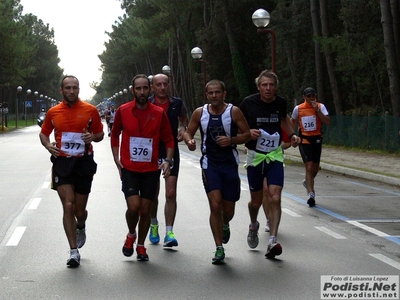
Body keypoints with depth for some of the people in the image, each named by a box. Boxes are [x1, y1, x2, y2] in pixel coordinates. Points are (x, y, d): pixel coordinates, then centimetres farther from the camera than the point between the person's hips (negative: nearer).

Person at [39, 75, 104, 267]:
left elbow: (100, 134, 10)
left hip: (84, 162, 0)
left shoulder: (90, 110, 1)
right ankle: (74, 251, -4)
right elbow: (43, 133, 17)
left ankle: (80, 228, 45)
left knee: (79, 210, 8)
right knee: (68, 206, -10)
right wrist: (48, 145, -5)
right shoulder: (53, 112, 4)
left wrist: (93, 137, -13)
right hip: (62, 163, 0)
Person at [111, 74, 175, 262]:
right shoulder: (123, 111, -1)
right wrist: (117, 160, 3)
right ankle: (131, 235, 17)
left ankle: (141, 246, 25)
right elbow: (115, 135, 12)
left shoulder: (159, 113, -1)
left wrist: (168, 160, -9)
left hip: (151, 170, 1)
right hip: (129, 169, -1)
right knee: (133, 207, -14)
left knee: (145, 210, 6)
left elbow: (169, 140, 6)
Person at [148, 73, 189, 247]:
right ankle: (153, 225, 33)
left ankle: (169, 233, -5)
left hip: (171, 152, 1)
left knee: (171, 193, -8)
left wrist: (183, 129, -1)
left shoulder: (177, 103, 2)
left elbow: (185, 120, 20)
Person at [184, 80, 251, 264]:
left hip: (230, 164, 0)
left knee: (228, 209, 7)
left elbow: (247, 134, -1)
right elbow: (188, 132, 10)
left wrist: (231, 140, -19)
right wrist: (189, 141, -13)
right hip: (210, 164, 0)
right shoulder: (200, 113, 1)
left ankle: (225, 225, 46)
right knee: (215, 205, -14)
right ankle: (219, 249, -5)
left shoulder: (234, 112, -4)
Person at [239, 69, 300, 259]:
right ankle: (253, 226, 43)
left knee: (274, 198, -14)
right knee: (256, 200, 11)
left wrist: (292, 135, 7)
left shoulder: (281, 103, -1)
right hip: (255, 156, -1)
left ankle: (272, 241, -13)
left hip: (275, 156, 1)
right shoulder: (248, 103, -10)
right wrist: (248, 132, -17)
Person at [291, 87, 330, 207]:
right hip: (304, 140, -2)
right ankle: (311, 194, -12)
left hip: (317, 139, 2)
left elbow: (328, 122, -14)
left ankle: (307, 182, 42)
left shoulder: (320, 106, -2)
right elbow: (293, 122, 16)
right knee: (309, 167, -13)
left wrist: (317, 110, -20)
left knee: (315, 168, 11)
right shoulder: (298, 108, -1)